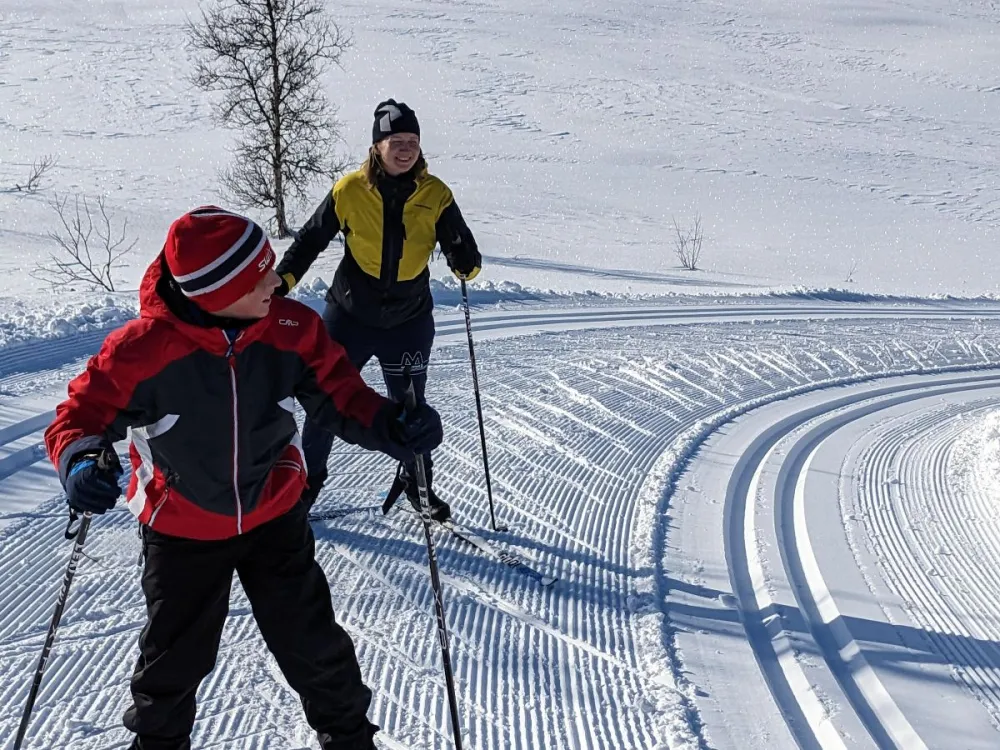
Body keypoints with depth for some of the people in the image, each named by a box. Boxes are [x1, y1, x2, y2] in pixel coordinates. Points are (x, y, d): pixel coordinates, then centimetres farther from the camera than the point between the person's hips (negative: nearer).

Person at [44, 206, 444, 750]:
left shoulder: (290, 329, -19)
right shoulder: (141, 347, -27)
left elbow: (338, 391, -8)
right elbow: (83, 413, -16)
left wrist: (390, 427, -27)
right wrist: (80, 458, -39)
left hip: (275, 515, 2)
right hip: (180, 531, -1)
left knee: (313, 643, 12)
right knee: (176, 654, 18)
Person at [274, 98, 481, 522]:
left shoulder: (435, 195, -7)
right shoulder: (349, 191, -10)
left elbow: (460, 250, -7)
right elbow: (311, 239, -1)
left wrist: (467, 263, -29)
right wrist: (282, 281, -9)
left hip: (410, 321, 1)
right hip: (350, 315, 0)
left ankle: (416, 481, 32)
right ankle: (309, 476, 28)